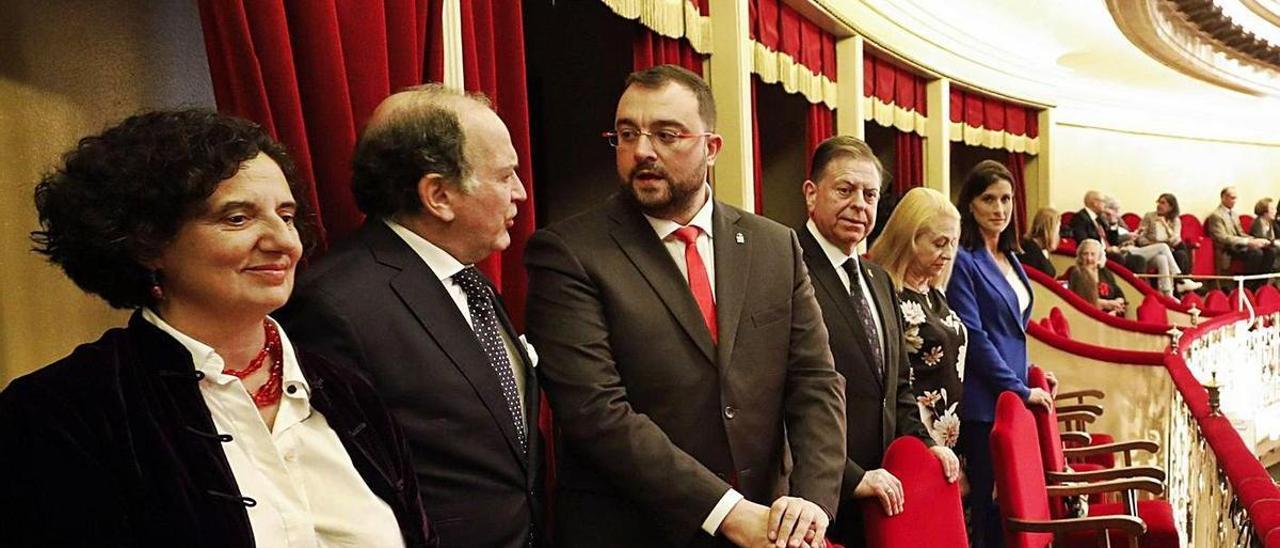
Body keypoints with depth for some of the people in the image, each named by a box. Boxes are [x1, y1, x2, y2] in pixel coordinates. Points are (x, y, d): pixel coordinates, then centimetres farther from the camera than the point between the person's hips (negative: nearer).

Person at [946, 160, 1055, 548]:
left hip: (1016, 398, 8)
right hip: (984, 403, -8)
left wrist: (1030, 374, 11)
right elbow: (973, 337, -16)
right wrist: (1020, 389, -14)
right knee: (991, 506, -2)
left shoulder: (1009, 258, 14)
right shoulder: (963, 260, -11)